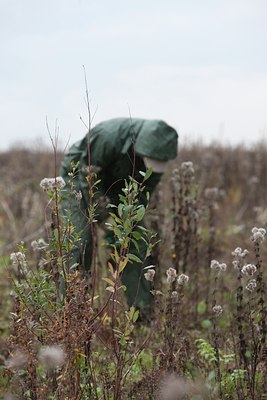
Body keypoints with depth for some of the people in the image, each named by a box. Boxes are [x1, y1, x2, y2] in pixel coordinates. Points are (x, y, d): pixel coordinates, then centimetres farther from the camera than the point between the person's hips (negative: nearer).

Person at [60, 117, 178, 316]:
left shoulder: (157, 148, -22)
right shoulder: (108, 136, -39)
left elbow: (145, 188, -9)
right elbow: (88, 180, -28)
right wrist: (106, 223, -24)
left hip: (118, 183, 5)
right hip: (81, 177, -5)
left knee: (137, 243, -3)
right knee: (78, 243, -17)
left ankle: (143, 311, 3)